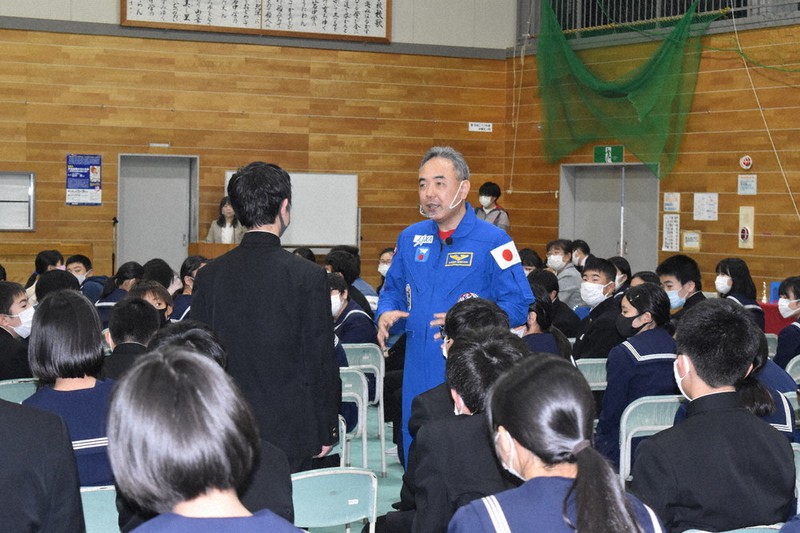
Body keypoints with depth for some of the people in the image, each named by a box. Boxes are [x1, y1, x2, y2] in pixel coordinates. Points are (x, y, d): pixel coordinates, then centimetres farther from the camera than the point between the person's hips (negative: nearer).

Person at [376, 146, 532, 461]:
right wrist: (386, 314, 0)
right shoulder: (411, 238, 10)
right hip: (418, 375, 5)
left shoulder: (492, 241, -6)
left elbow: (520, 305, -10)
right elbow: (393, 290, 22)